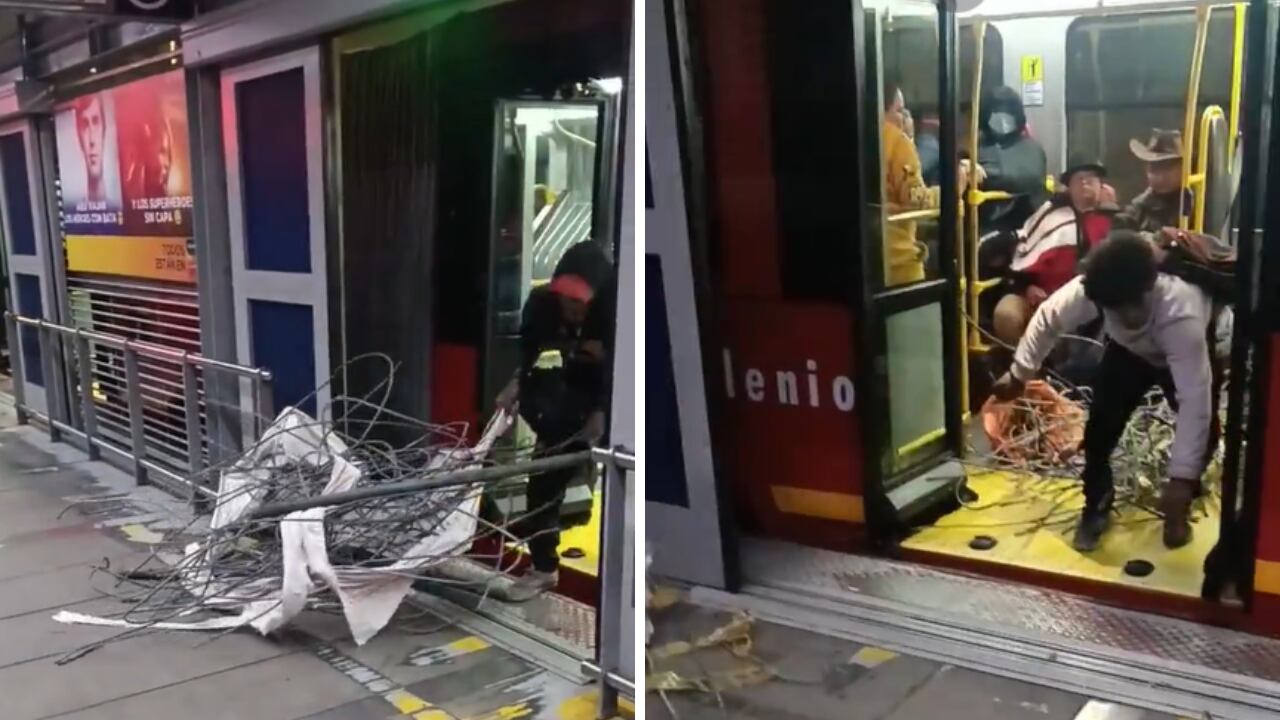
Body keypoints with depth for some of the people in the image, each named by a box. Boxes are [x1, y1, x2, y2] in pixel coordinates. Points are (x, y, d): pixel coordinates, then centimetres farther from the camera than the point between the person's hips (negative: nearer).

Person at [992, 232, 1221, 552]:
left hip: (1191, 354, -2)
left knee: (1203, 430, -11)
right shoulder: (1089, 290, -40)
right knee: (1102, 422, -12)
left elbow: (1195, 401, -47)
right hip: (1129, 350, 2)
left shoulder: (1182, 315, -48)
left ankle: (1178, 507, 17)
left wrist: (1182, 478, -49)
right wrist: (1019, 373, -9)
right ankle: (1096, 508, 7)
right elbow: (1047, 318, -18)